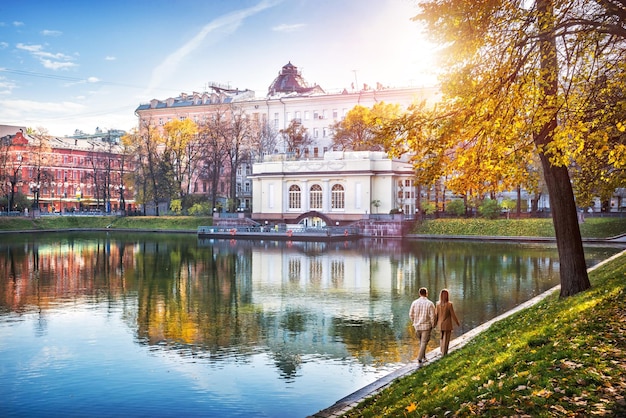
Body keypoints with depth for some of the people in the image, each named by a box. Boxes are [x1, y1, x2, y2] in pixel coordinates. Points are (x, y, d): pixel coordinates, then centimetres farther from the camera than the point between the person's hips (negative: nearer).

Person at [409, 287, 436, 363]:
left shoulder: (414, 302, -4)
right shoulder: (430, 304, -12)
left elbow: (411, 314, 0)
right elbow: (432, 316, -12)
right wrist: (433, 326, 2)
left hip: (417, 326, 3)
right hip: (426, 326, -3)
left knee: (421, 341, 22)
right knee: (424, 342, 4)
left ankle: (423, 356, 28)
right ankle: (420, 358, -2)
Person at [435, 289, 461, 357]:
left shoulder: (438, 304, -9)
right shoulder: (449, 304, -19)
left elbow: (436, 315, -4)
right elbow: (453, 315, -13)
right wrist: (457, 323, 3)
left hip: (440, 325, 4)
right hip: (447, 325, -4)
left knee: (442, 338, 25)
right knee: (446, 340, 8)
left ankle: (442, 351, 33)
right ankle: (444, 354, 11)